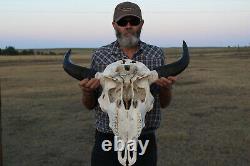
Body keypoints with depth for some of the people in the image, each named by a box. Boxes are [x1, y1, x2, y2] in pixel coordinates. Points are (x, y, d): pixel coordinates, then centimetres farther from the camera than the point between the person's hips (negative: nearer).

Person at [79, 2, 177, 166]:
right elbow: (90, 105, 6)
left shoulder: (157, 54, 1)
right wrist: (87, 91, -16)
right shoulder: (99, 55, -1)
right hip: (107, 141, -1)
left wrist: (166, 88, -14)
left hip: (145, 141, 1)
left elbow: (164, 104, 7)